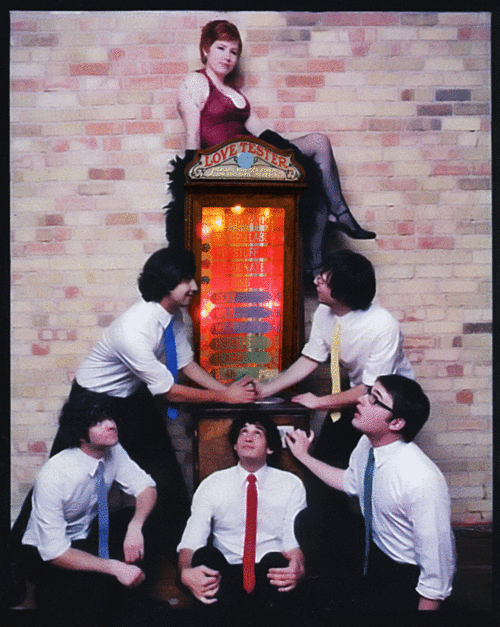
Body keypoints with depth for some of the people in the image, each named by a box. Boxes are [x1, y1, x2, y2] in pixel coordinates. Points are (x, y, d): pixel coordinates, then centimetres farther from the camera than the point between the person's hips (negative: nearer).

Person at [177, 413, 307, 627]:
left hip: (271, 572, 0)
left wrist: (297, 568, -28)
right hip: (225, 574, 0)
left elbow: (295, 541, -3)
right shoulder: (212, 485, 8)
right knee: (205, 554, -31)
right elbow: (189, 542, -1)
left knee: (276, 560, -34)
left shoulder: (291, 485, 7)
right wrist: (186, 572, -26)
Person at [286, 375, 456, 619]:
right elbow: (350, 482, 14)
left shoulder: (422, 481, -30)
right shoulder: (367, 444, -9)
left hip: (409, 578, -7)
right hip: (375, 551, 7)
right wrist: (305, 457, 16)